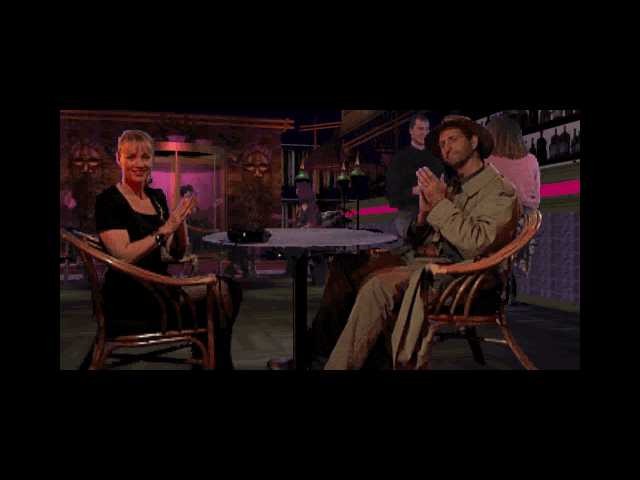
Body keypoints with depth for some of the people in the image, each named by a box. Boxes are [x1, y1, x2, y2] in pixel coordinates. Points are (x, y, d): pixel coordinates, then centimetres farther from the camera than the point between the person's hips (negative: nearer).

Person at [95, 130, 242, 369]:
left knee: (231, 289, -13)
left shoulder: (157, 196, 12)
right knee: (218, 289, -18)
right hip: (128, 298, -7)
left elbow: (176, 254, 10)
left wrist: (180, 221, -7)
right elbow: (123, 257, -20)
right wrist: (165, 228, -21)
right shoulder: (109, 201, -8)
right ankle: (219, 361, 5)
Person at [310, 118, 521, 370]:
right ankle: (315, 355, -7)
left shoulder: (499, 190, 0)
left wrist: (440, 204, -14)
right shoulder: (455, 189, 23)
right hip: (423, 262, 8)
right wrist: (424, 212, -1)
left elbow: (477, 245, -18)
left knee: (377, 286, -32)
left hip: (458, 273, -8)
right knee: (345, 267, -7)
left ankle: (338, 365, -22)